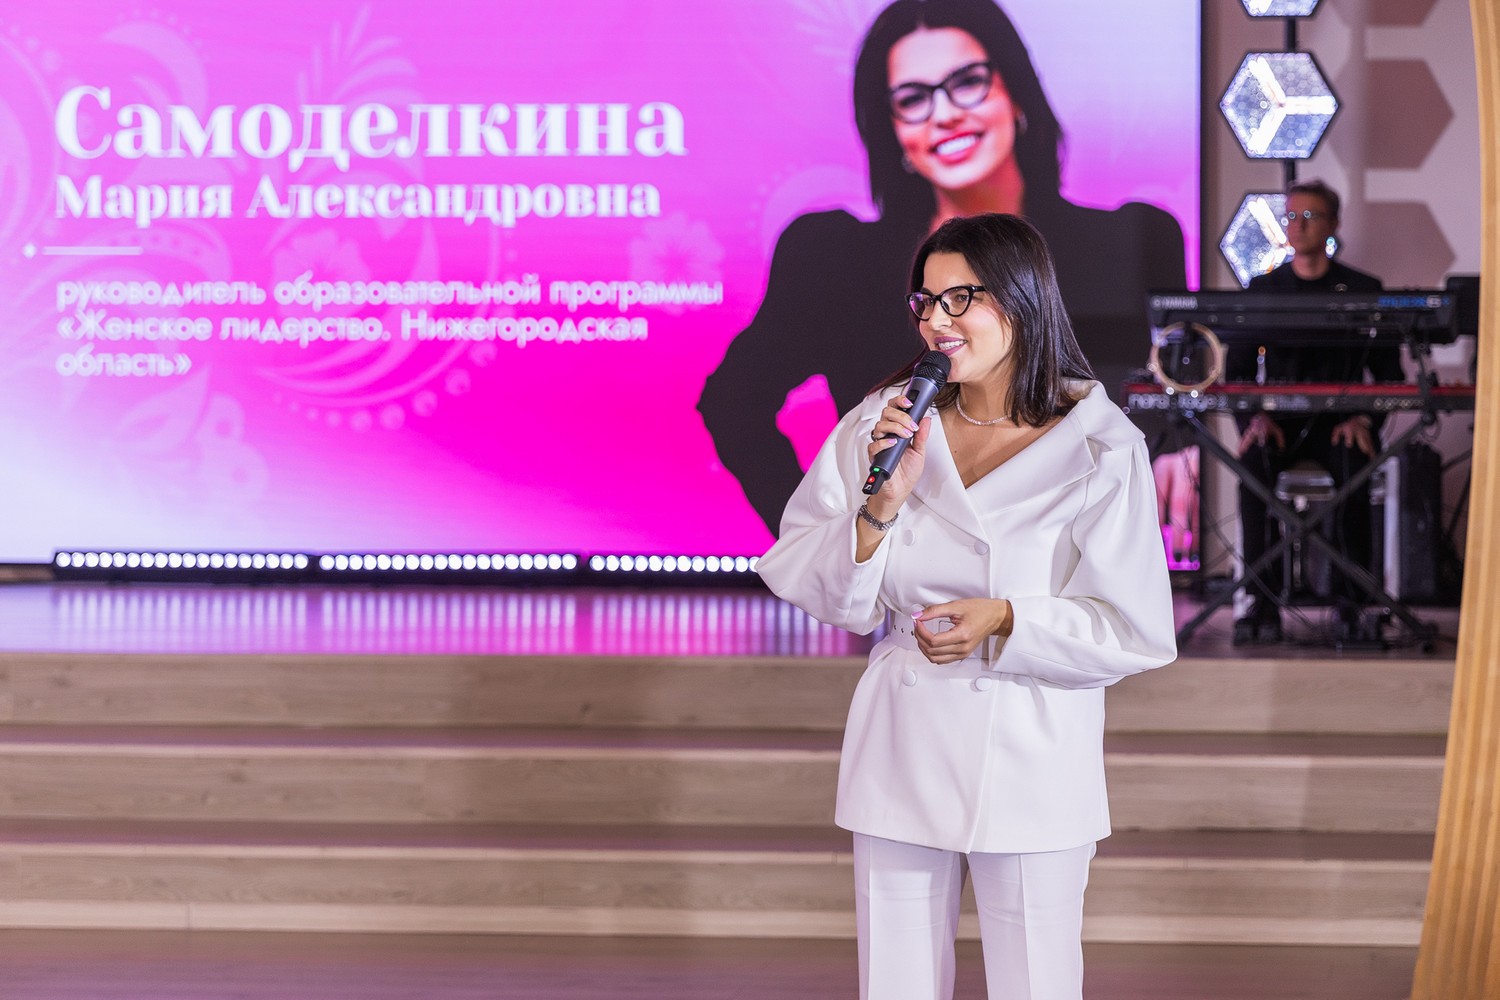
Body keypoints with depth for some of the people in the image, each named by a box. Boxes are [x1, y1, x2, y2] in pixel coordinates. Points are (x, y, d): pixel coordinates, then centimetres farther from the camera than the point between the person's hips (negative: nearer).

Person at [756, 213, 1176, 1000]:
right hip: (902, 750, 3)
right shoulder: (882, 422, -1)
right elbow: (814, 588, -1)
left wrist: (1006, 621, -20)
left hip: (1029, 762, -3)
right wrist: (882, 504, -16)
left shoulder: (1099, 449, -9)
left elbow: (1136, 633, -8)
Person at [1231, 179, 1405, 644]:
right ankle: (1261, 602, -31)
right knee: (1255, 465, -33)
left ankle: (1352, 602, -24)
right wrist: (1255, 417, -12)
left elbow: (1390, 374, 5)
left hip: (1341, 419, -1)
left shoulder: (1363, 289, 8)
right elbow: (1238, 369, 8)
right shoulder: (1262, 288, 12)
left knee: (1353, 467, -34)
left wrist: (1364, 419, -14)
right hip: (1278, 419, 1)